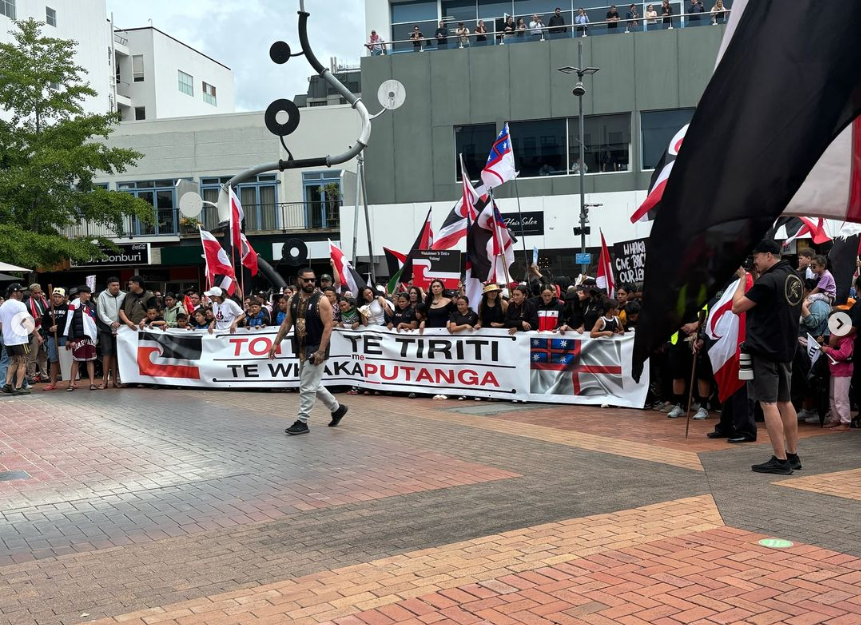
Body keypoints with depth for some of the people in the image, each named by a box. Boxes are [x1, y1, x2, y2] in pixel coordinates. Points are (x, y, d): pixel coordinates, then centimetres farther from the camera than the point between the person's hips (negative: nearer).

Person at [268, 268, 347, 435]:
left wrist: (321, 351, -23)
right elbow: (287, 323, 13)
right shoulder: (294, 300, 6)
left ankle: (302, 422, 4)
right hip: (302, 349, 8)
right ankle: (337, 408, 33)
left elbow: (328, 327, -18)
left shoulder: (322, 300, -15)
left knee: (307, 387, -5)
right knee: (314, 385, 18)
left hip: (316, 349, -8)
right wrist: (276, 343, 6)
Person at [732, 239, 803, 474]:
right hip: (786, 349, 9)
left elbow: (737, 307, -13)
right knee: (785, 402, 14)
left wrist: (742, 279, -1)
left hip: (765, 349, -9)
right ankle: (793, 455, 20)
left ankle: (780, 460, -5)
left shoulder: (768, 281, -17)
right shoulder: (795, 278, 11)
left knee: (768, 403, -6)